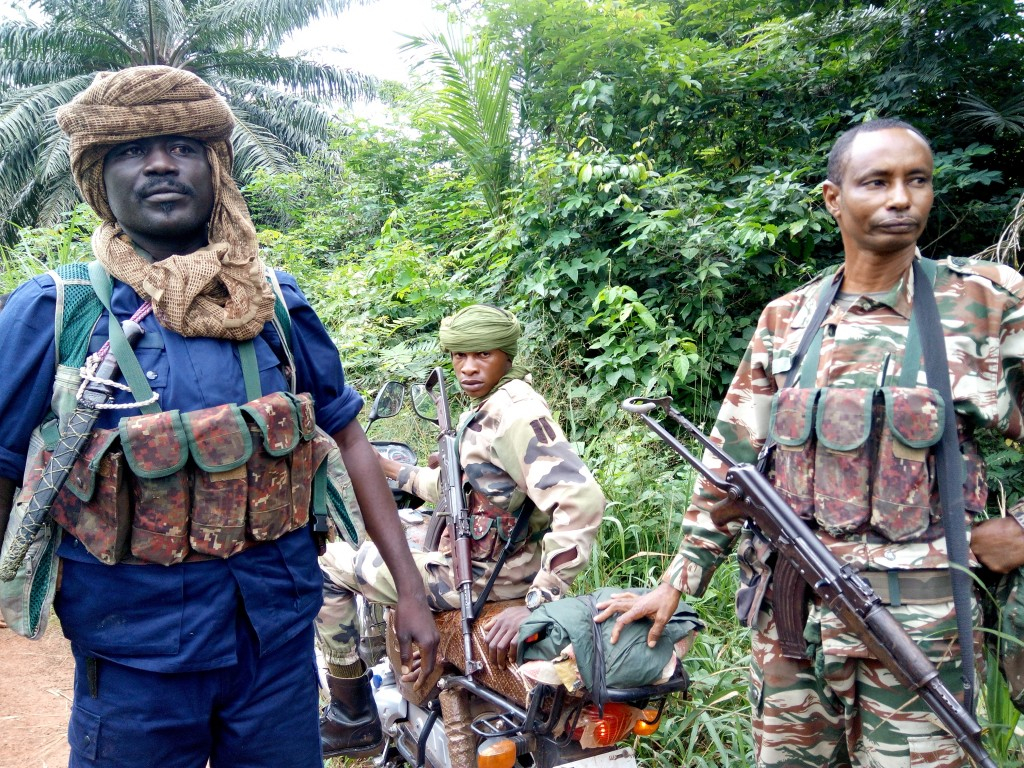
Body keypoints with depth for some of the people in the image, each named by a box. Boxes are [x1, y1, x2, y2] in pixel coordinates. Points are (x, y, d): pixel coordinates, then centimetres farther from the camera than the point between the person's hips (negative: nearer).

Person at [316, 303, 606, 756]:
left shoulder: (515, 411, -23)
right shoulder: (485, 407, 8)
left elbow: (582, 501, -35)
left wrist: (537, 602, -39)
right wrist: (393, 472, 27)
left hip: (476, 578, -10)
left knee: (328, 564, -2)